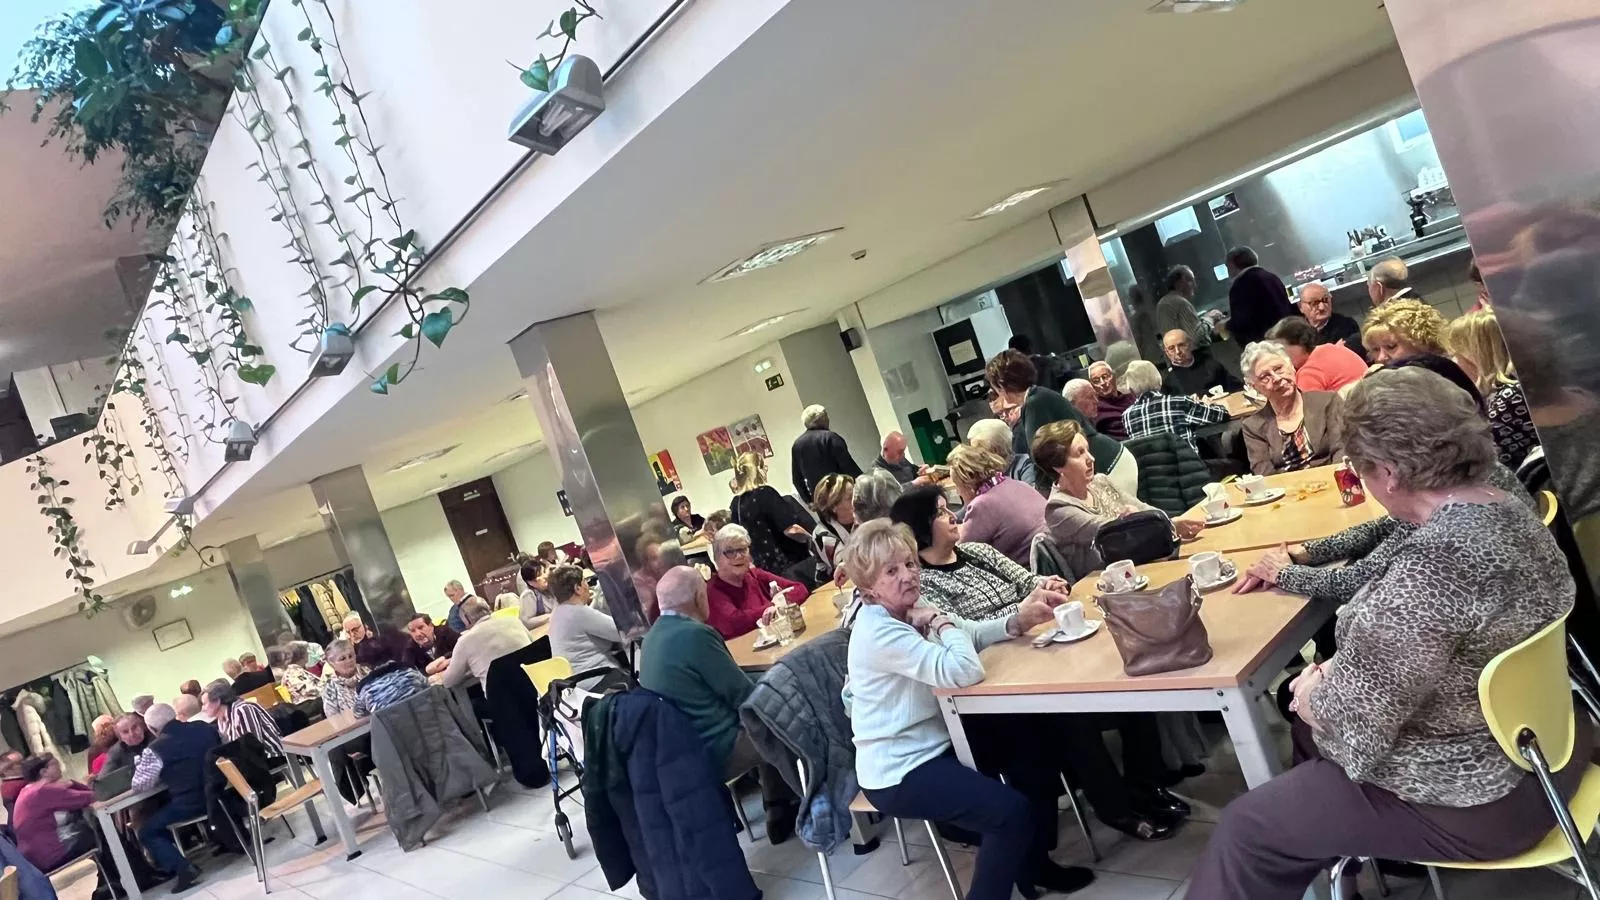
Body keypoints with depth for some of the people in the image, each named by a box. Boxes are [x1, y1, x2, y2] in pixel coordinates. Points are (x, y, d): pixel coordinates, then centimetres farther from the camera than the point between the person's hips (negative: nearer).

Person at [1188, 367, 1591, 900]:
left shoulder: (1429, 568, -33)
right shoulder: (1513, 514, -2)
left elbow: (1352, 726, -27)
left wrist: (1311, 694, -7)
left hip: (1473, 798, -9)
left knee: (1245, 830, 4)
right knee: (1309, 723, 27)